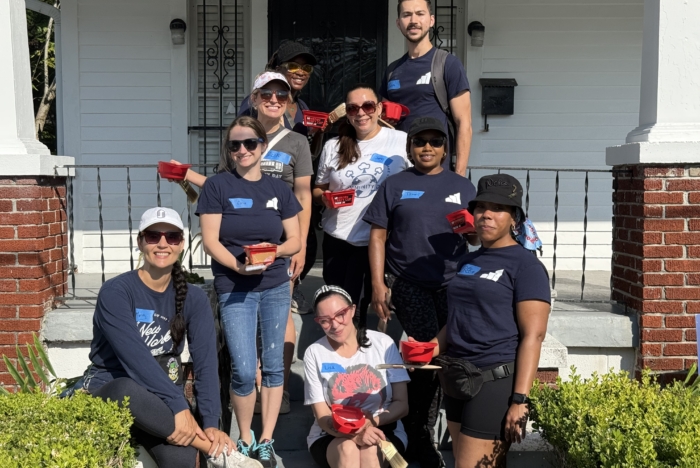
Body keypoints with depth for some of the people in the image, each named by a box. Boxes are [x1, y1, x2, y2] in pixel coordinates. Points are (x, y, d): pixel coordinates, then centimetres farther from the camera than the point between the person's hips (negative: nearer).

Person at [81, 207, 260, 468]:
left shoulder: (193, 298, -1)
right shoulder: (115, 292, -13)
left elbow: (206, 362, -9)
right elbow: (135, 358, -24)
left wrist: (211, 423, -21)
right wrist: (179, 405, -30)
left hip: (160, 401, 2)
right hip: (108, 394, -1)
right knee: (127, 391, -39)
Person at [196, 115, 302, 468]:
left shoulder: (278, 189, 6)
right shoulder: (217, 185, -2)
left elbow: (295, 240, 6)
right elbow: (210, 241, -7)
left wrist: (275, 251, -15)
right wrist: (239, 266, -22)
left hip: (276, 287, 3)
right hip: (234, 289, -3)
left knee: (273, 366, 7)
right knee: (244, 370, -6)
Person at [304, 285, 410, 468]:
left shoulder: (383, 343, -4)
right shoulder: (314, 353, -4)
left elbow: (402, 403, -2)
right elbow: (322, 417, -5)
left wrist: (373, 421, -23)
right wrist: (353, 434, -26)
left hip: (383, 431, 0)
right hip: (333, 437, 0)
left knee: (370, 448, -33)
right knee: (347, 448, -33)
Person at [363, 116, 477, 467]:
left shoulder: (463, 187, 14)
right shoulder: (394, 186, 9)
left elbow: (477, 235, 15)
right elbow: (378, 236, 4)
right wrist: (378, 284, -4)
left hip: (452, 284, 3)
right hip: (409, 284, -2)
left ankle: (420, 436, 22)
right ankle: (420, 436, 7)